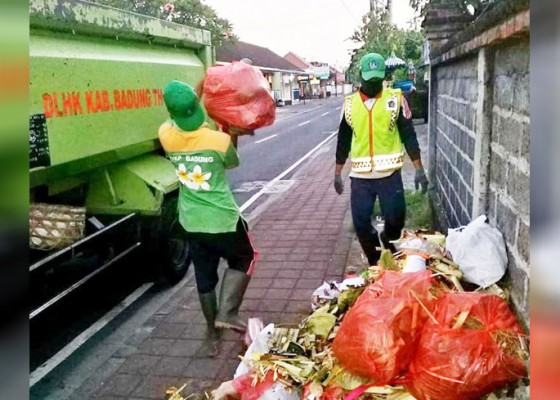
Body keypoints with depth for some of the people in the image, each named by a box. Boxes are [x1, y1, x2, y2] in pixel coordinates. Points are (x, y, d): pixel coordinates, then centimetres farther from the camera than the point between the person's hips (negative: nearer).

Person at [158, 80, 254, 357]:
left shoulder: (166, 135, -9)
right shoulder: (220, 140, -18)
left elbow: (176, 120, 15)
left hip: (192, 222, 4)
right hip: (223, 219, -4)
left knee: (204, 277, 18)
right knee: (243, 260, 22)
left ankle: (212, 334, 30)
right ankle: (226, 313, 7)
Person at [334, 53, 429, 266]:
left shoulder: (395, 99, -2)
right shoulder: (350, 103, 5)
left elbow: (408, 135, 0)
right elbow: (343, 140, 13)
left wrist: (419, 169, -4)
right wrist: (337, 173, 14)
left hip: (389, 173, -2)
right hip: (360, 175, 2)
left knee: (395, 220, 0)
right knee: (361, 223, 3)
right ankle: (375, 263, 24)